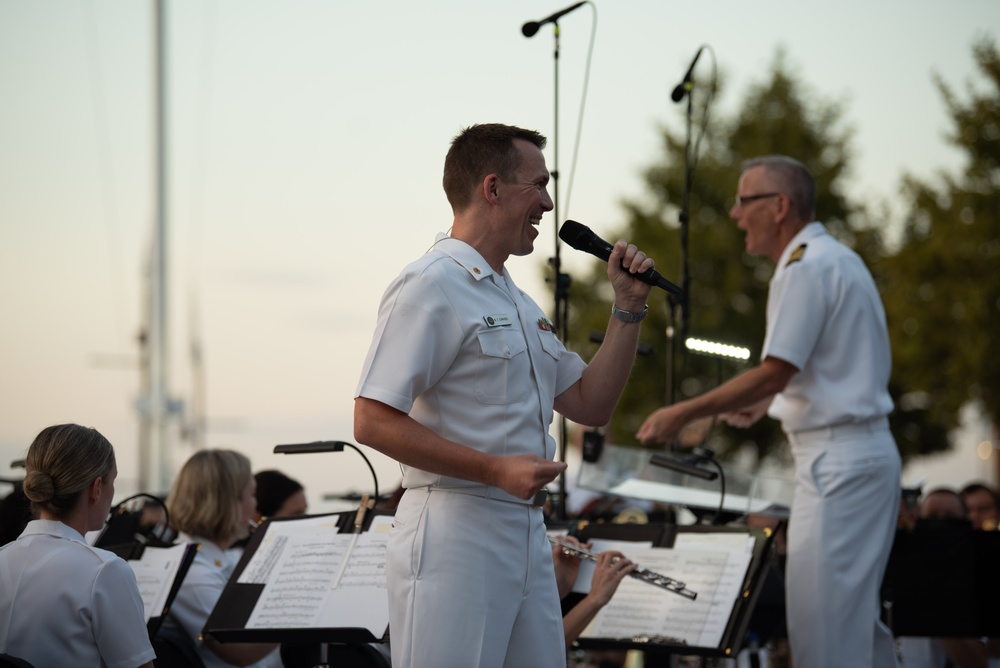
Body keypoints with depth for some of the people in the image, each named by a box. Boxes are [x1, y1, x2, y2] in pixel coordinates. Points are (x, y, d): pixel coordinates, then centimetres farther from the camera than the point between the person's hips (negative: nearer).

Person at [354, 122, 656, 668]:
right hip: (454, 535, -9)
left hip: (527, 535, 9)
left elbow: (590, 406, 22)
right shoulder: (431, 286, -9)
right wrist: (495, 470, -21)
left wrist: (628, 308, 13)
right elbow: (374, 422, -17)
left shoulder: (518, 303, 21)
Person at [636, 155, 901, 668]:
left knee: (823, 619, -9)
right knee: (854, 611, 14)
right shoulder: (836, 259, 17)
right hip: (867, 450, 11)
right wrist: (769, 401, 24)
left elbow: (774, 372, -19)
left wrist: (683, 414, -14)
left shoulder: (805, 268, -15)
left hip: (838, 461, -11)